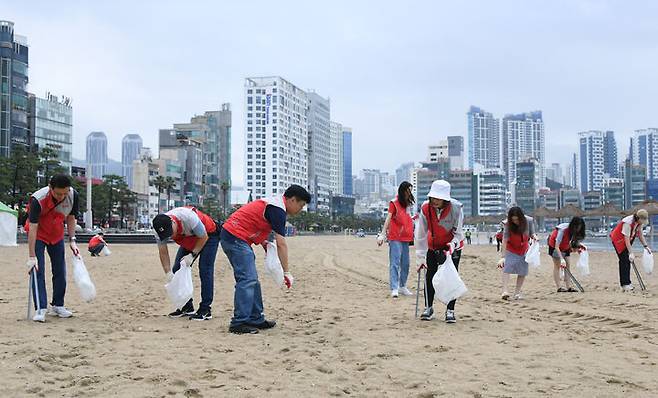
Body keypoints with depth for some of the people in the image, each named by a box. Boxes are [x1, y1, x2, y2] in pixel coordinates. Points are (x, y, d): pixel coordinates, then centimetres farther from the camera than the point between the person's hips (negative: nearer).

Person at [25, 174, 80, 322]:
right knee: (38, 271, -12)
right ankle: (41, 309, -12)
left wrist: (72, 240, -7)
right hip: (38, 235, -4)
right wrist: (32, 257, -31)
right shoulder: (38, 199, -33)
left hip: (57, 235, 4)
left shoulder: (73, 195, -21)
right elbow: (33, 228, -31)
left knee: (60, 271, 6)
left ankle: (57, 305, 18)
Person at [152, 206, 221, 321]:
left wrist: (192, 255, -26)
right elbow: (163, 252, -13)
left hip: (208, 235, -6)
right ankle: (186, 307, 8)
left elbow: (203, 237, -23)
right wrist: (168, 273, -19)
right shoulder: (160, 228, -24)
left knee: (205, 270, -17)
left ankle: (205, 310, -14)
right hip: (189, 241, 6)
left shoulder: (189, 218, -40)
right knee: (177, 269, -2)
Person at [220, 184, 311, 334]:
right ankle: (238, 323, -15)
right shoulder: (278, 209, -15)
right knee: (247, 280, -14)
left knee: (252, 281, 12)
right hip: (236, 237, -11)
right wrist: (287, 272, -16)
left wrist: (264, 243, 7)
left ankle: (256, 319, 16)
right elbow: (281, 244, -18)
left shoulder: (274, 202, 16)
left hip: (232, 236, 11)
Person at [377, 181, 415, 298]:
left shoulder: (409, 203, 15)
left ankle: (402, 287, 21)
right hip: (395, 238, -7)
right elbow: (388, 218, -14)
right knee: (395, 263, -9)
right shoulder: (394, 203, -6)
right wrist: (382, 234, -21)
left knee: (405, 263, 11)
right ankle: (394, 289, -12)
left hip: (405, 237, 7)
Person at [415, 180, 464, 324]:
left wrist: (450, 248, -35)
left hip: (453, 246, -2)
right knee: (430, 275, -1)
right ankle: (428, 308, 13)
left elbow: (458, 234, -18)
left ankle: (450, 310, 2)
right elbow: (421, 235, -17)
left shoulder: (456, 208, -27)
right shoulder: (425, 208, -22)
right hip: (433, 246, 2)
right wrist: (421, 258, -15)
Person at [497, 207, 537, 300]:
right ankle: (504, 291, -25)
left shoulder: (529, 221, -16)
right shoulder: (508, 225, -23)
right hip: (511, 250, -3)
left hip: (524, 250, 3)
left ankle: (517, 293, 11)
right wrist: (503, 256, -29)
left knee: (522, 272, 3)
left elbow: (532, 234, -1)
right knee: (507, 269, -18)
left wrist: (534, 236, -26)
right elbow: (505, 241, -25)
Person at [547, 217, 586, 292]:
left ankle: (569, 286, -6)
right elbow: (557, 246, -37)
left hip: (565, 247, 6)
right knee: (557, 265, -8)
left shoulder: (575, 231, -16)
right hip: (554, 245, -6)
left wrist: (579, 245, -25)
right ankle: (559, 287, -10)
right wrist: (561, 259, -43)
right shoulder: (563, 230, -36)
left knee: (568, 265, -3)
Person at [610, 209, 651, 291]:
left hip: (626, 241, 8)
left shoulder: (639, 222, -8)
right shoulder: (628, 223, -33)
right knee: (624, 260, -13)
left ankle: (627, 283, 13)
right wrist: (631, 253, -32)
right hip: (618, 239, -8)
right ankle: (625, 284, -13)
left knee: (627, 260, 8)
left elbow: (640, 234, 4)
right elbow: (626, 239, -31)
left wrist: (646, 246, -5)